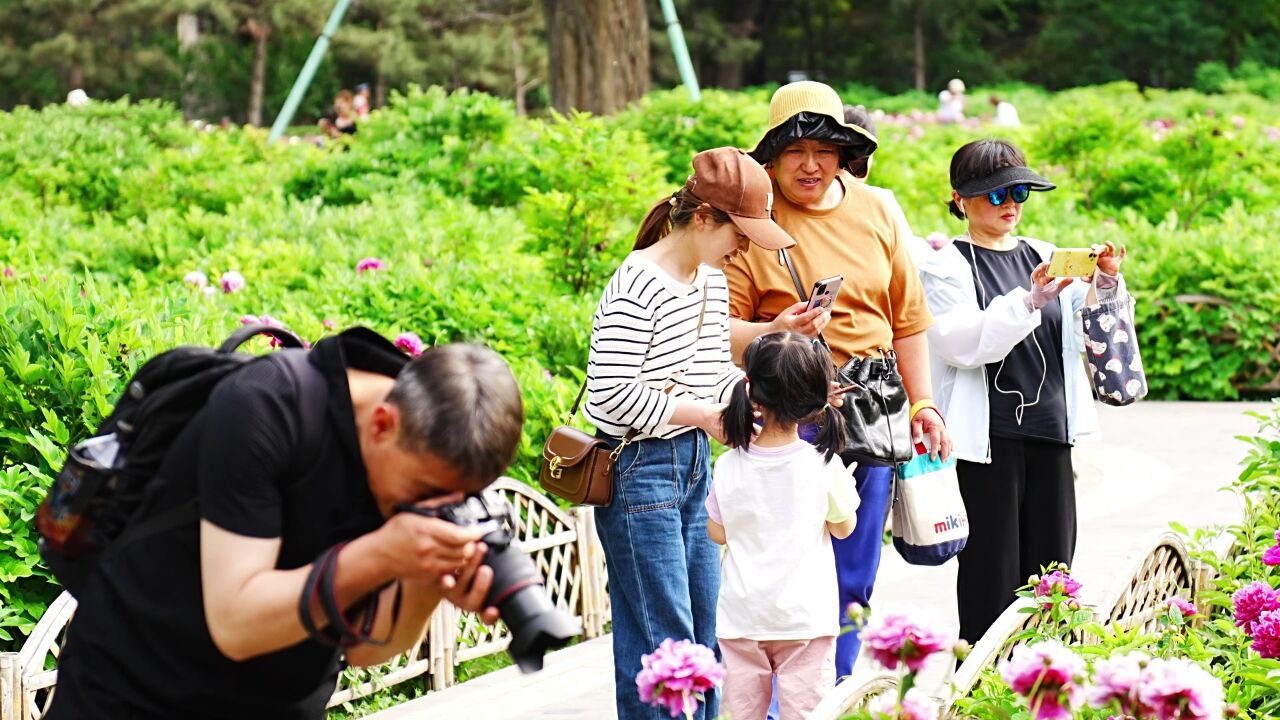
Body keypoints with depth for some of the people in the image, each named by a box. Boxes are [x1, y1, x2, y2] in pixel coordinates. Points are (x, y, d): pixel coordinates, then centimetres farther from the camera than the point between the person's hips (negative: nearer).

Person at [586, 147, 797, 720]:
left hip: (694, 464, 9)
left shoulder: (711, 280, 10)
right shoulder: (636, 287, -18)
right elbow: (612, 391, -22)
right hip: (640, 471, -9)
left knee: (706, 627, 14)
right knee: (661, 637, -4)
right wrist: (700, 414, -17)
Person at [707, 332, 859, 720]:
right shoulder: (824, 465, -11)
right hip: (805, 614, -1)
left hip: (741, 615, 1)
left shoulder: (728, 466, -9)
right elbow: (844, 528, 4)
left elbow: (717, 532, 5)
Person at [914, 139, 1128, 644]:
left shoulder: (1044, 257, 15)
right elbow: (963, 343, -14)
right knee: (991, 574, -4)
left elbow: (1082, 333, 11)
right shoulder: (946, 267, 0)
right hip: (987, 437, -5)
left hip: (1049, 431, 5)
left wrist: (1105, 284, -8)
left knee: (1051, 569, 5)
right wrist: (1031, 300, -24)